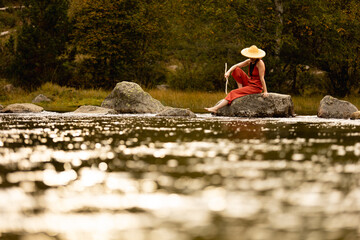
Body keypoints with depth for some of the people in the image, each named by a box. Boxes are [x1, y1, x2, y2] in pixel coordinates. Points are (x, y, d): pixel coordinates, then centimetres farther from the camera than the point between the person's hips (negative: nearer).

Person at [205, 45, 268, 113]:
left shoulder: (260, 63, -17)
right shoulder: (250, 61, 4)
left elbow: (262, 78, -20)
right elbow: (236, 66, 2)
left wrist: (265, 91, -21)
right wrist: (228, 71, -17)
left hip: (256, 87, -8)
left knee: (233, 93, -15)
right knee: (237, 70, 0)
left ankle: (216, 108, -18)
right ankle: (240, 89, -3)